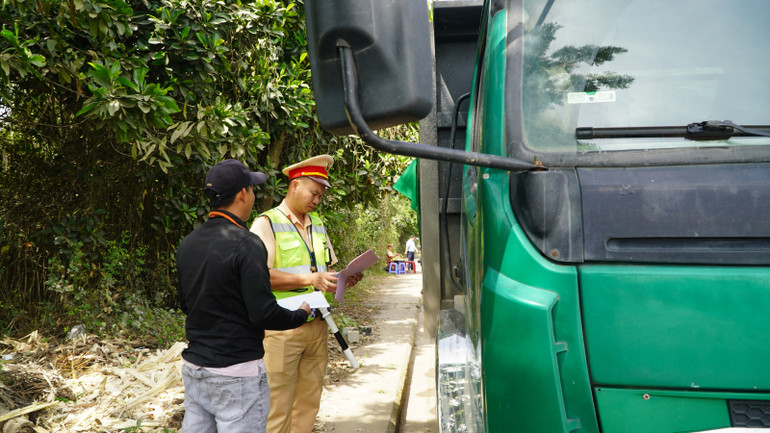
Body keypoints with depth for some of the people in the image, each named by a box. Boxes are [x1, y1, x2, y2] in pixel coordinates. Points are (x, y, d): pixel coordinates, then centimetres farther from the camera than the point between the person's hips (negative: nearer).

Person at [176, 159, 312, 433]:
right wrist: (302, 314, -2)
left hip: (194, 366, 7)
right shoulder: (246, 244, -17)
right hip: (236, 374, -7)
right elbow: (263, 314, -19)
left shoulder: (187, 243, 5)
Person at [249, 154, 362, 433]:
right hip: (283, 329, -7)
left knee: (309, 402, 12)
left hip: (317, 325, 7)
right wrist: (308, 279, -22)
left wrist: (343, 279, 1)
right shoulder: (267, 224, -6)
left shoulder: (318, 225, 16)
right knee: (278, 406, -1)